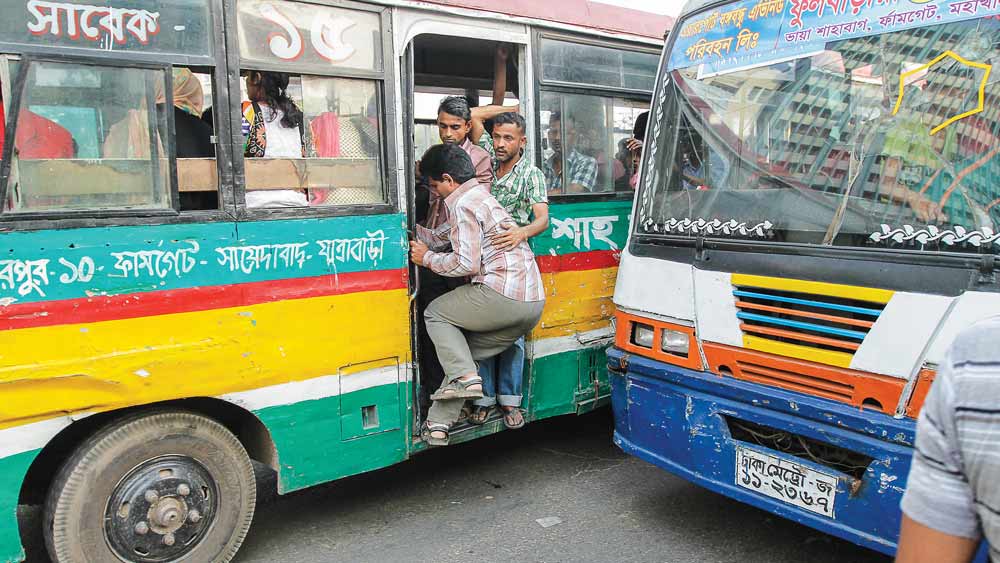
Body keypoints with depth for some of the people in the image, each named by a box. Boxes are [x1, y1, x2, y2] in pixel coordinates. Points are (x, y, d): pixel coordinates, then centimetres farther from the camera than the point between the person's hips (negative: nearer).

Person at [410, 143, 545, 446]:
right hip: (533, 302, 9)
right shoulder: (481, 195, 25)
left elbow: (467, 263, -14)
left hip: (502, 295, -9)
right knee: (466, 351, 18)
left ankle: (465, 376, -5)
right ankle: (438, 424, 17)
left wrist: (427, 259, 0)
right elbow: (442, 237, 28)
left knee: (435, 314, 11)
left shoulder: (463, 204, -6)